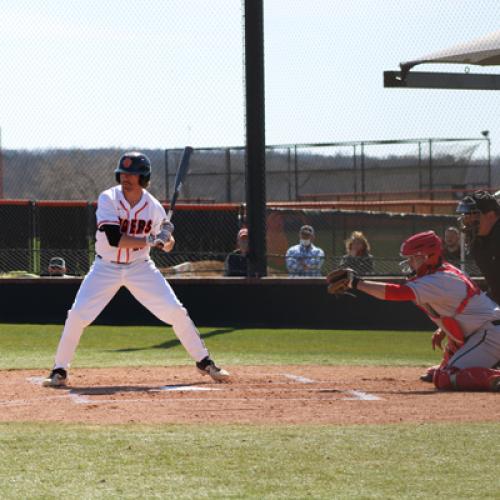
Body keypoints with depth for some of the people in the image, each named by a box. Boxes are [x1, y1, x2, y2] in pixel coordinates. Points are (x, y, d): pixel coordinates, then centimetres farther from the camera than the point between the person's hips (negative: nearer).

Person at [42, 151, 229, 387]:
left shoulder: (153, 206, -9)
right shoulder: (108, 199, -16)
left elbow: (166, 246, 2)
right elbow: (113, 238, -28)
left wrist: (167, 239, -22)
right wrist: (149, 240, -33)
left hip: (140, 267, 2)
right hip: (106, 268, -1)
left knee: (175, 312, -5)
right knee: (77, 315, -12)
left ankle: (204, 362, 11)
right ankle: (59, 371, 3)